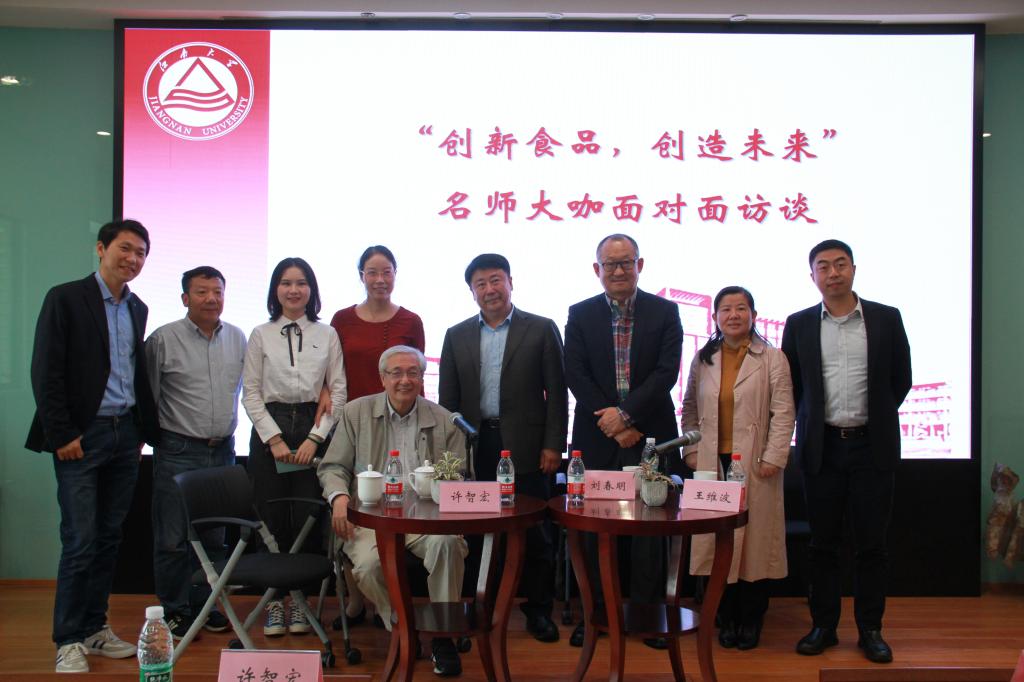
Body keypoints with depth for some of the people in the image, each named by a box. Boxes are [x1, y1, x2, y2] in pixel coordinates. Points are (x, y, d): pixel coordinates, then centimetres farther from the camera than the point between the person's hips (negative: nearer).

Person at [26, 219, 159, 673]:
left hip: (125, 435, 6)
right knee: (80, 541, -4)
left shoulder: (137, 309, 13)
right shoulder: (65, 298, -5)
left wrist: (144, 430, 10)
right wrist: (61, 434, -12)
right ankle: (69, 641, 7)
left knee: (109, 537, 10)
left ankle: (95, 627, 21)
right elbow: (46, 373, -9)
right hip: (82, 437, -6)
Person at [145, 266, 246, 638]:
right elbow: (148, 396, -2)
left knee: (214, 537, 12)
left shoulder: (237, 338, 8)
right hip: (178, 452, -4)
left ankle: (205, 605, 25)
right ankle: (174, 611, 13)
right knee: (173, 538, 0)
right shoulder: (163, 339, -6)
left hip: (222, 451, 4)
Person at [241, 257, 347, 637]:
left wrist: (314, 438, -6)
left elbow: (338, 392, 4)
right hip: (270, 431, 0)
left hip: (313, 430, 0)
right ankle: (275, 600, 14)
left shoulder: (327, 336, 7)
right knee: (273, 522, 1)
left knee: (308, 520, -2)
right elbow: (251, 393, 3)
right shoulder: (261, 336, 6)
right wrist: (274, 439, -7)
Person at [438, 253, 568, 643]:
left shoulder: (541, 330, 3)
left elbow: (556, 392, 0)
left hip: (526, 448, -2)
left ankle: (538, 609, 16)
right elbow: (448, 399, 11)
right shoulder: (457, 336, 11)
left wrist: (553, 445, -6)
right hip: (476, 448, 2)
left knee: (536, 534, 3)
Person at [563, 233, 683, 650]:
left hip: (650, 436, -1)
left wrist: (625, 413, -14)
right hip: (597, 439, 1)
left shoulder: (665, 312, 3)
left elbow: (666, 372, -6)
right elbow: (576, 376, -2)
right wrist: (613, 425, -10)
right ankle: (594, 611, 17)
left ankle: (648, 612, 15)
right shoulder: (580, 315, 5)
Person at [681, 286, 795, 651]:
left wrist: (773, 457, -11)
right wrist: (691, 451, 5)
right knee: (718, 537, 4)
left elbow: (783, 412, -4)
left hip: (754, 464, -3)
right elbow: (690, 409, 14)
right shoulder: (703, 359, 10)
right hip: (713, 464, 3)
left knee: (755, 537, 2)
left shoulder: (772, 358, 0)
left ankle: (751, 618, 15)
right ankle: (727, 616, 17)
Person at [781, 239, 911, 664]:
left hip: (872, 446, -1)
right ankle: (824, 625, 19)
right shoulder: (799, 325, 4)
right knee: (823, 542, 8)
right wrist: (815, 422, 6)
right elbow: (791, 386, 10)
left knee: (871, 542, 5)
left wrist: (873, 418, 8)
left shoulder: (886, 319, 2)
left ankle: (870, 629, 17)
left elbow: (900, 380, 8)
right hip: (822, 447, 1)